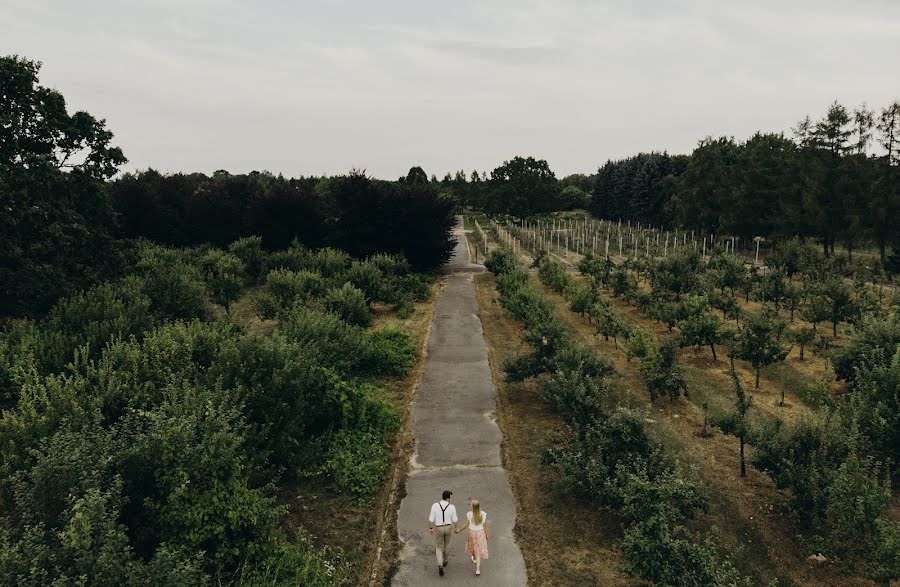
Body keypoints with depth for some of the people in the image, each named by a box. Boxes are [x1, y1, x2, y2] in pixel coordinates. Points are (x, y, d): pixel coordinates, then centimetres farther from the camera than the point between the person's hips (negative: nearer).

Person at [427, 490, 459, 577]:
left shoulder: (435, 505, -20)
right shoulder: (452, 507, -19)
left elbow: (431, 518, -14)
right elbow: (454, 520, -9)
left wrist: (430, 528, 3)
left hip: (438, 529, -1)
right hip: (448, 528, 1)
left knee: (438, 548, 15)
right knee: (446, 544, 29)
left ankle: (440, 566, -4)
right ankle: (445, 561, 47)